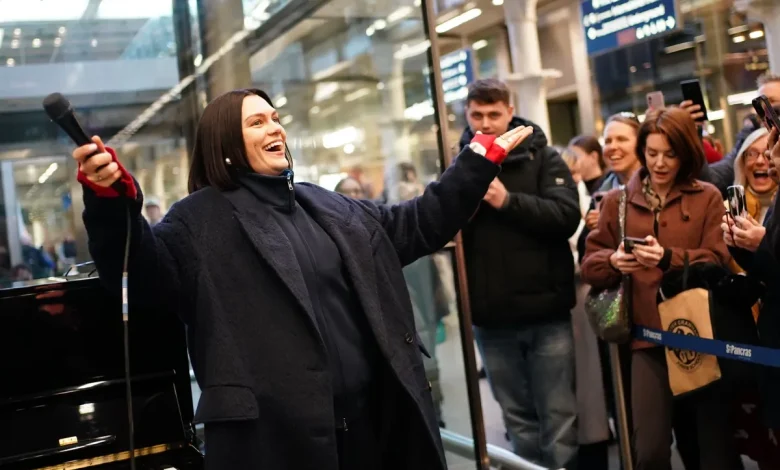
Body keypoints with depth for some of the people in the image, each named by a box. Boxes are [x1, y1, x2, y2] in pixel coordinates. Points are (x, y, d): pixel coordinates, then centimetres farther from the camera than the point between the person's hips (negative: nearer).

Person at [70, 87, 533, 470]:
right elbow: (144, 269, -20)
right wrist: (110, 199, -38)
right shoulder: (202, 219, -4)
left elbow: (417, 224, 21)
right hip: (274, 432, -6)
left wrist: (478, 162, 20)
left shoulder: (326, 205, 16)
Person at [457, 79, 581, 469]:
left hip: (545, 312, -2)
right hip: (491, 319, 2)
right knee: (518, 417, 14)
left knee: (559, 416, 5)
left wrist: (507, 200, -19)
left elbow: (567, 216, -11)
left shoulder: (541, 158, 2)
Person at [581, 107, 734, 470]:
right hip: (649, 336, 1)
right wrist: (613, 262, -16)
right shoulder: (616, 201, 10)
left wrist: (669, 258, -22)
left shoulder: (707, 197, 6)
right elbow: (590, 266, 7)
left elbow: (718, 262, -5)